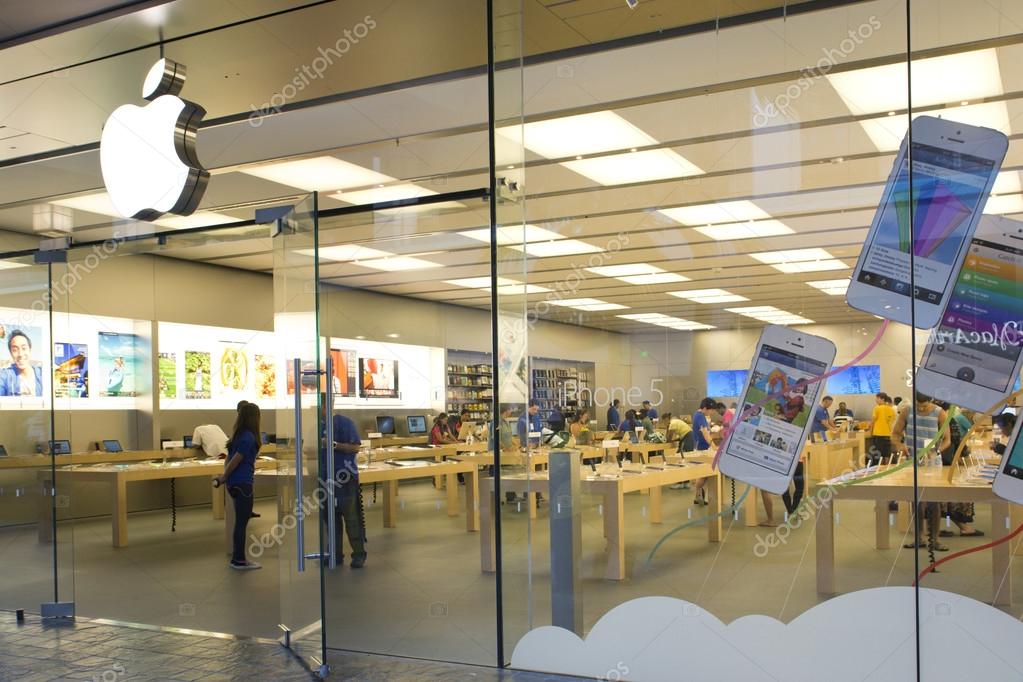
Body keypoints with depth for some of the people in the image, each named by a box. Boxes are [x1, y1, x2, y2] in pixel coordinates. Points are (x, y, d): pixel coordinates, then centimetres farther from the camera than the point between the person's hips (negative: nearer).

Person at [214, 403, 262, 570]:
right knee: (242, 522, -2)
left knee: (240, 521, 15)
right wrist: (224, 477, -3)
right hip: (242, 484, -9)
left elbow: (231, 459, 14)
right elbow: (235, 460, -15)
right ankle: (239, 561, 3)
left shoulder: (239, 435, 12)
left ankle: (237, 558, 21)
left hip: (235, 483, 9)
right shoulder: (249, 437, -15)